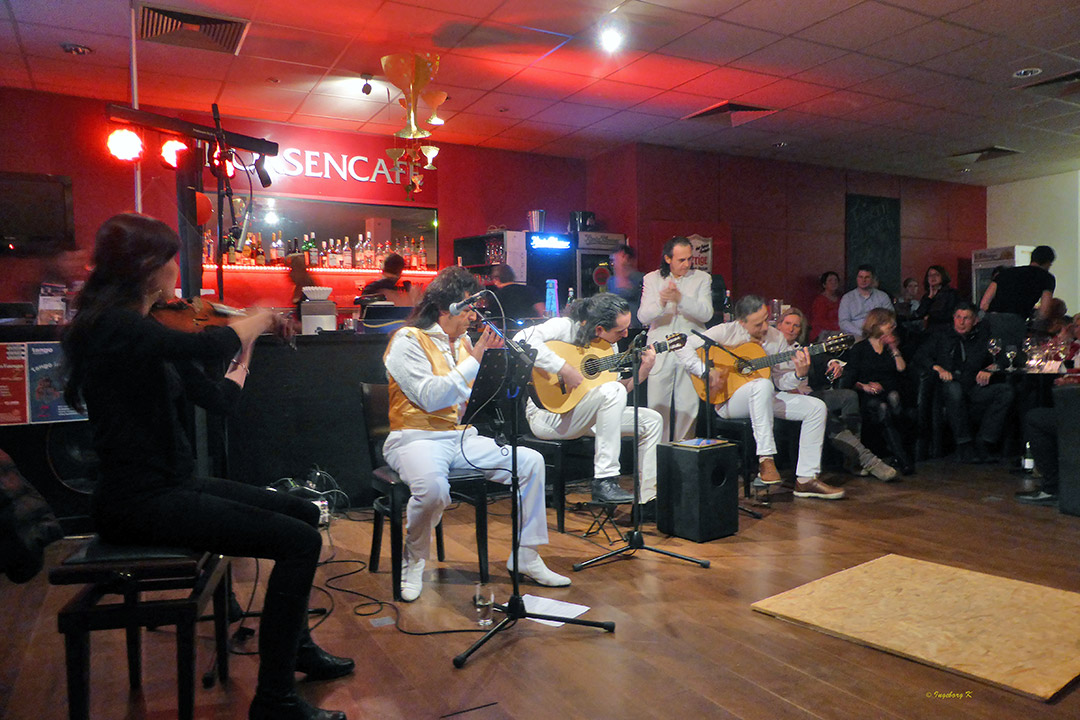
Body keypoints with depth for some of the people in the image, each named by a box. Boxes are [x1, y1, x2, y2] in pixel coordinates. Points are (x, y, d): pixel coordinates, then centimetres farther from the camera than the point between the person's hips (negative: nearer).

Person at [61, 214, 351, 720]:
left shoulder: (149, 331, 11)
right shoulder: (114, 327, -19)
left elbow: (218, 399, 10)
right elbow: (212, 346, -35)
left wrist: (246, 351, 3)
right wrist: (260, 318, -17)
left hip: (173, 485, 10)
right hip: (139, 503, -10)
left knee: (303, 513, 17)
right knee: (301, 541, -17)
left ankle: (296, 645, 31)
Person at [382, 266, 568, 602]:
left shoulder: (462, 341, 15)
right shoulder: (408, 341, -8)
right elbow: (431, 398, -20)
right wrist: (474, 360, -17)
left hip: (461, 436, 7)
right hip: (417, 438, -7)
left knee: (532, 461, -7)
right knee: (433, 488, -38)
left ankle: (525, 556, 4)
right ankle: (414, 561, -6)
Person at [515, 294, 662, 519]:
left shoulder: (608, 346, 9)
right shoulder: (564, 327, -15)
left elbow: (621, 389, 11)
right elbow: (522, 340, -33)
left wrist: (642, 372, -5)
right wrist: (565, 369, -33)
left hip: (585, 415, 9)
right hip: (547, 415, -9)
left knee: (652, 421, 5)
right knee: (613, 390, -31)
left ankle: (648, 502, 10)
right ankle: (604, 482, -27)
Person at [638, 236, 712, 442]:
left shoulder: (702, 279, 7)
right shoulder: (652, 279, 7)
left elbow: (706, 313, -7)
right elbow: (642, 317, -3)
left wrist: (680, 298, -22)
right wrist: (661, 303, -23)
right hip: (660, 351, 0)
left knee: (688, 407, -1)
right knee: (657, 406, -1)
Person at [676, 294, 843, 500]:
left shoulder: (776, 337, 5)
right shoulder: (726, 332, -9)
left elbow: (782, 382, 4)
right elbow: (683, 347, -16)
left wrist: (799, 374, -17)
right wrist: (706, 371, -25)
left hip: (765, 399, 6)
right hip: (727, 401, -6)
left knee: (817, 408, -8)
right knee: (763, 385, -38)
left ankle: (806, 479, -8)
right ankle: (765, 459, -33)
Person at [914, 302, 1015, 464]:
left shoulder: (981, 338, 21)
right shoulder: (941, 338, 18)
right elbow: (920, 356, 6)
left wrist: (989, 369, -6)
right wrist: (938, 368, -12)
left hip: (975, 391, 2)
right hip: (950, 392, -2)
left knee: (1006, 390, -26)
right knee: (953, 387, -38)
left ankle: (981, 443, -28)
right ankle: (964, 445, -32)